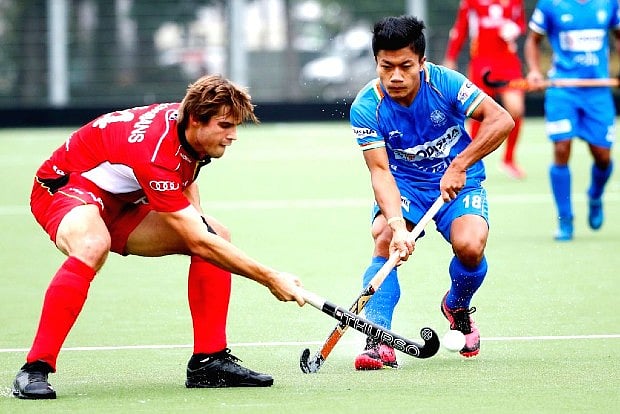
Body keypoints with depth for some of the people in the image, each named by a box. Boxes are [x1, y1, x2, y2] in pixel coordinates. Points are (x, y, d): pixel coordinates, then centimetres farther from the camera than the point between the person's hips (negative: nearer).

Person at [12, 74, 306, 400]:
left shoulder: (186, 125, -8)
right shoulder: (155, 152, -35)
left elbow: (185, 180, 19)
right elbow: (198, 243, -35)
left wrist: (197, 220, -1)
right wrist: (270, 279, -32)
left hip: (119, 200, 9)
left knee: (217, 235, -2)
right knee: (93, 246, -43)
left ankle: (209, 360, -2)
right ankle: (34, 370, -39)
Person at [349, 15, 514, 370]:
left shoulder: (445, 83, -19)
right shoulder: (366, 108, -18)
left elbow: (501, 120, -19)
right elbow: (380, 170, -24)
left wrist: (458, 166, -26)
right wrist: (397, 226, -39)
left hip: (459, 183, 0)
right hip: (403, 185, 0)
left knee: (469, 246, -27)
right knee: (384, 238, -30)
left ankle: (458, 307, 9)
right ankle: (378, 342, -30)